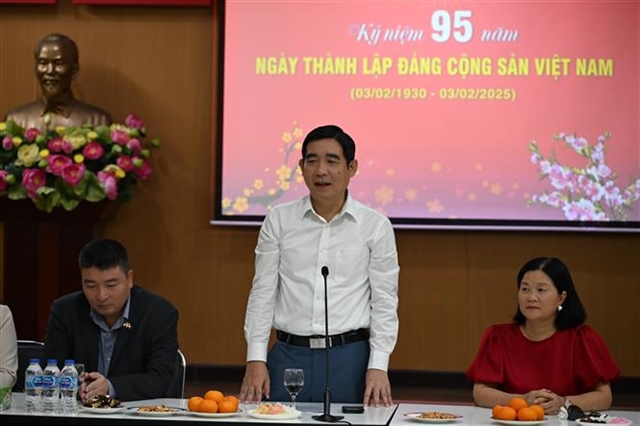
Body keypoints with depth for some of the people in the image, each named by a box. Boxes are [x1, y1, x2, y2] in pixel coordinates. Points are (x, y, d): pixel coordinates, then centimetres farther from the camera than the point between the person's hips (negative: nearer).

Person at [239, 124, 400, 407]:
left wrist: (378, 366, -7)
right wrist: (256, 359, -1)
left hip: (350, 358, -1)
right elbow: (263, 292, 6)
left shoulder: (376, 226, 1)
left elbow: (384, 302, 1)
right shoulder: (279, 219, 4)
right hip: (288, 356, 1)